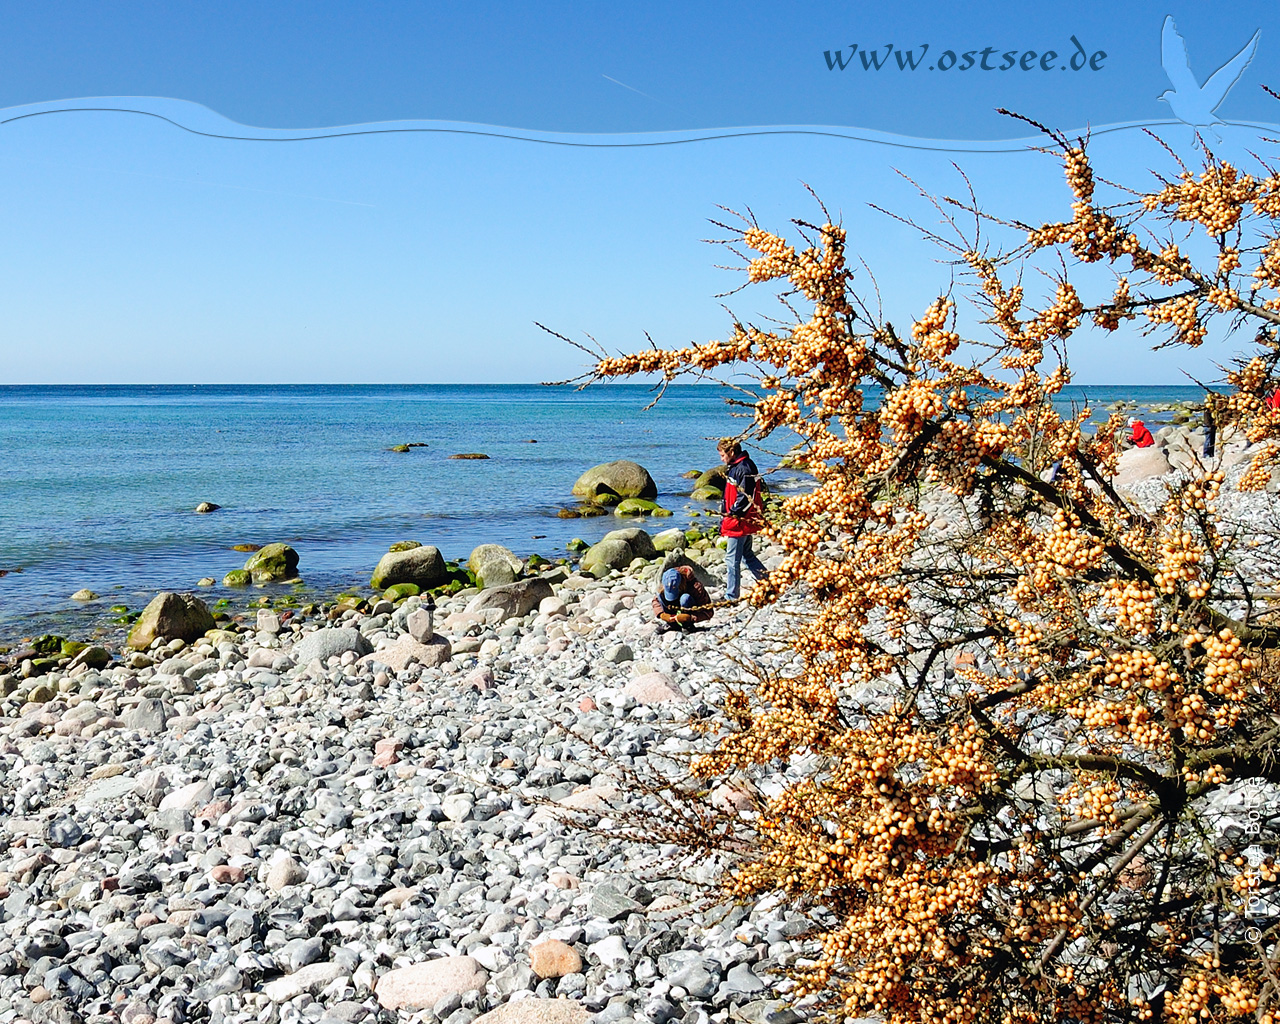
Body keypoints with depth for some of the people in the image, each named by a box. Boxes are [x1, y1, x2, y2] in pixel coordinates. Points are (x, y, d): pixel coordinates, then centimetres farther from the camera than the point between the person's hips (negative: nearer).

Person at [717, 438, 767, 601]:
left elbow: (746, 497, -23)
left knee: (732, 559, -5)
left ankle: (731, 597, 0)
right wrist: (724, 516, 17)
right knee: (747, 555, 19)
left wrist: (732, 514, -19)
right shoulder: (734, 467, 14)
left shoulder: (744, 468, -18)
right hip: (743, 522, 11)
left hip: (740, 522, -11)